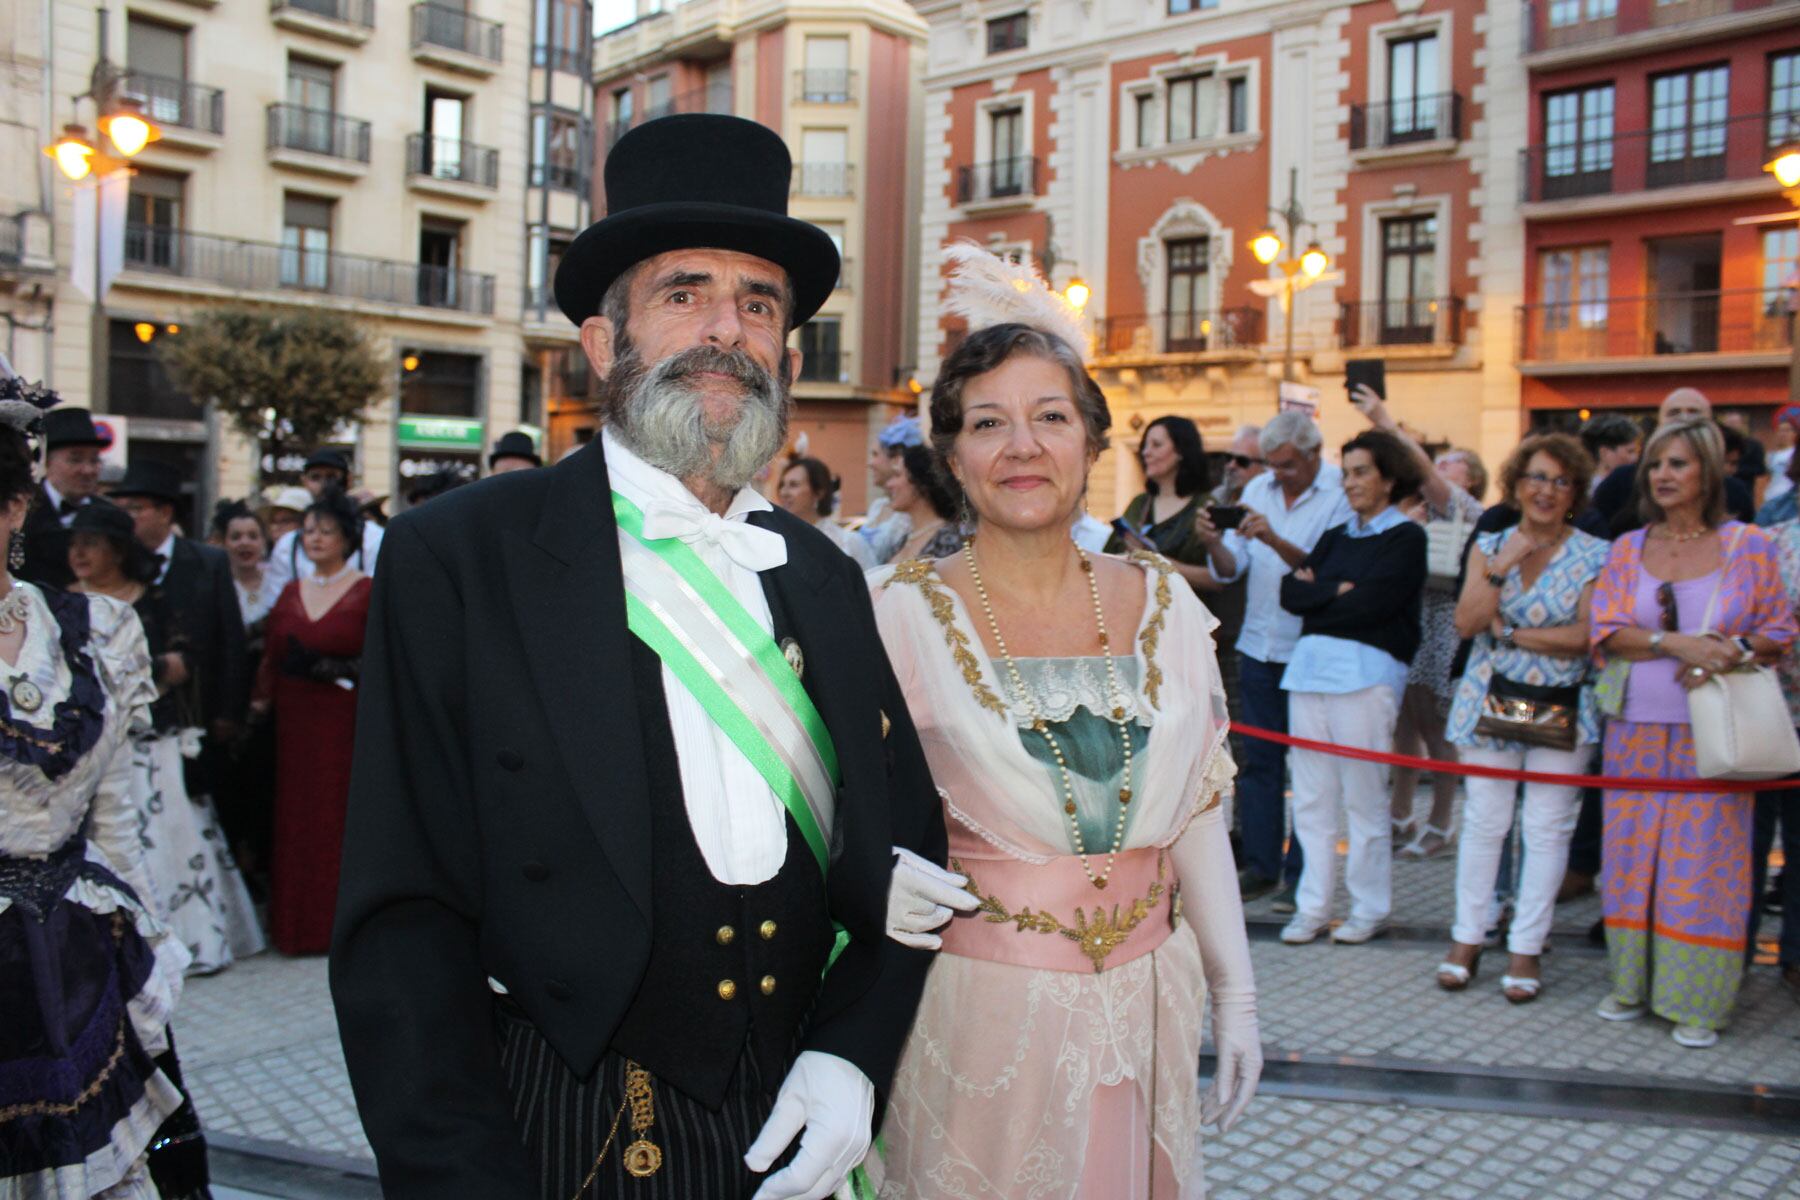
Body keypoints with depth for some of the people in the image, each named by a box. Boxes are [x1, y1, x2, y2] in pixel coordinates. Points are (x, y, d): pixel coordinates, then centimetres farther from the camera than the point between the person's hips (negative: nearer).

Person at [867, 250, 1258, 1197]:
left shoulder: (1164, 604, 2)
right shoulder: (901, 612, -9)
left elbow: (1196, 814, 7)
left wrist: (1235, 994, 9)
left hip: (1143, 1006, 4)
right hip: (981, 1014, -3)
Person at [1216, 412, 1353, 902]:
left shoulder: (1341, 495, -7)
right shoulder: (1257, 489, 9)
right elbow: (1232, 565, 3)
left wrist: (1274, 539, -28)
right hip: (1259, 645, 5)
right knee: (1258, 760, 9)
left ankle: (1302, 875, 11)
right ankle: (1260, 866, 18)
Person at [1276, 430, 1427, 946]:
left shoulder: (1406, 537, 2)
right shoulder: (1335, 537, 21)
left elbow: (1371, 603, -12)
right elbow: (1290, 592, 8)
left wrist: (1316, 594, 0)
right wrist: (1337, 590, -6)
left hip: (1366, 672, -6)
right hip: (1310, 666, 6)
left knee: (1363, 797, -2)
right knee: (1311, 800, 6)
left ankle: (1370, 909, 10)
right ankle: (1312, 907, 13)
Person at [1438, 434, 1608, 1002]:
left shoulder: (1594, 556, -2)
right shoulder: (1489, 545, 6)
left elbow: (1584, 636, -11)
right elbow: (1466, 622, -5)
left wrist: (1509, 634, -10)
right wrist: (1501, 568, -15)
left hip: (1561, 707, -1)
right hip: (1492, 700, 2)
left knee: (1548, 827, 1)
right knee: (1484, 822, 6)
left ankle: (1526, 947, 12)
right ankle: (1467, 938, 17)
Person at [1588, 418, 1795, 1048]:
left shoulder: (1749, 546, 1)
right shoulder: (1628, 549, 6)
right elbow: (1606, 631, -2)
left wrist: (1730, 654, -16)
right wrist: (1677, 644, -17)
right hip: (1636, 730, 2)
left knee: (1703, 858, 0)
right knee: (1632, 854, 7)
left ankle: (1697, 1000, 13)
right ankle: (1634, 982, 22)